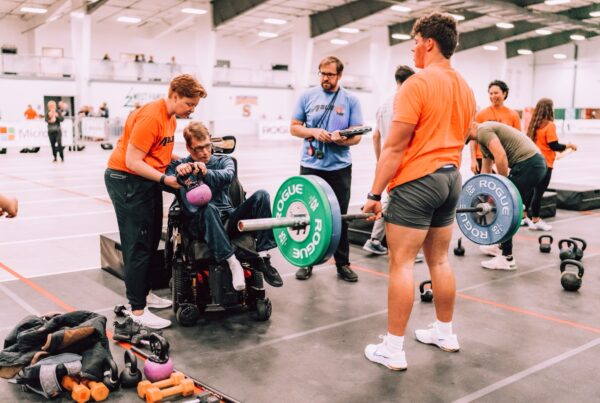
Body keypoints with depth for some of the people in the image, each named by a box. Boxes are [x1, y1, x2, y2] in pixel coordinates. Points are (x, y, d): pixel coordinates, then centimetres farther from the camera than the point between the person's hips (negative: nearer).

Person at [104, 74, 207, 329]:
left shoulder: (170, 118, 9)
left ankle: (144, 293, 27)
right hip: (127, 179, -9)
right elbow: (132, 161, -23)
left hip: (147, 180, 9)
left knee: (151, 241, 14)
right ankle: (138, 310, -1)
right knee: (138, 245, -7)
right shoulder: (150, 117, -21)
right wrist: (165, 179, -28)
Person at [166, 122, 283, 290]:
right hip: (201, 223, -3)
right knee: (209, 209, -37)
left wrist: (206, 173, -30)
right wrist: (179, 173, -31)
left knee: (261, 196, -20)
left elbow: (228, 175, -9)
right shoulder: (179, 165, 14)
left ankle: (263, 257, -22)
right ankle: (232, 262, -38)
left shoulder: (223, 161, 17)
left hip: (228, 219, 3)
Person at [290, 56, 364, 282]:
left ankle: (343, 263, 18)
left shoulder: (350, 100, 1)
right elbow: (294, 127, 4)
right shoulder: (307, 96, 3)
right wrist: (313, 132, -15)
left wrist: (342, 138, -23)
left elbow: (357, 136, -1)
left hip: (339, 167, 0)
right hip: (310, 166, 1)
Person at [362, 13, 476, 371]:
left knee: (402, 263, -4)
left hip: (416, 181, -8)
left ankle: (393, 349, 1)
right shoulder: (465, 89, 13)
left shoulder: (417, 84, -14)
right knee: (439, 260, 17)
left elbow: (395, 147, -17)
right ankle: (445, 332, 29)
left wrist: (375, 194, -13)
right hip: (450, 179, 9)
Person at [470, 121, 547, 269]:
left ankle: (506, 259, -1)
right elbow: (485, 170, 29)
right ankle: (502, 246, 33)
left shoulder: (483, 131, -9)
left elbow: (500, 155, -23)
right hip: (536, 163, 10)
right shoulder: (483, 137, 23)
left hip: (527, 164, -10)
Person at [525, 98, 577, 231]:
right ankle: (535, 221, 6)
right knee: (539, 192, -1)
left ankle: (527, 217, 24)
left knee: (531, 191, 16)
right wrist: (568, 146, -1)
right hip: (545, 164, -7)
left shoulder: (534, 124, 7)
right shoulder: (549, 125, -14)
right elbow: (554, 145, -16)